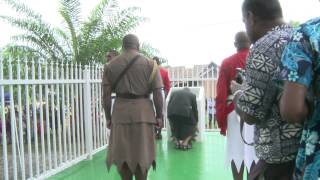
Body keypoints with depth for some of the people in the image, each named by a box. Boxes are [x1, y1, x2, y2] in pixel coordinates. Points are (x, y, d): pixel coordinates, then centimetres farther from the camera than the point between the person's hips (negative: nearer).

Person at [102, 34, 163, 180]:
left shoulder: (110, 65, 5)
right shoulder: (150, 64, 1)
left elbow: (106, 95, 3)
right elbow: (157, 93, -3)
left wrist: (108, 117, 11)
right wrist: (159, 115, 5)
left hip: (120, 111, 1)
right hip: (143, 111, -1)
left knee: (121, 152, 14)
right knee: (142, 152, 11)